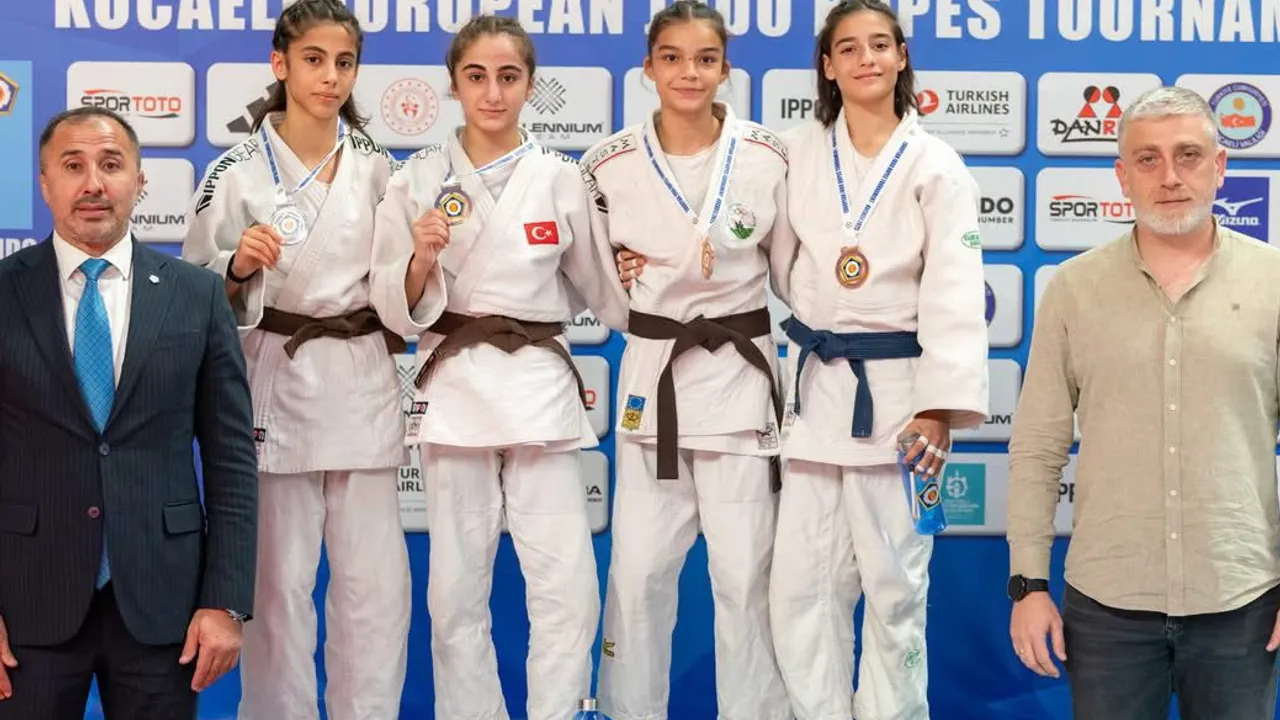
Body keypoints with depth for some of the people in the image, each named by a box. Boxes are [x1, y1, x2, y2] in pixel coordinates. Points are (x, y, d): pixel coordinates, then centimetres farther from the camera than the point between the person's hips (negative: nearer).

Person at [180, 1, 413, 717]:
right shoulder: (237, 171, -3)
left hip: (364, 385, 2)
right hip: (276, 385, -2)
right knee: (278, 580, 3)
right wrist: (240, 267, -20)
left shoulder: (378, 168, 6)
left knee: (375, 582, 4)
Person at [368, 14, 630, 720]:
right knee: (457, 589, 6)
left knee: (568, 587, -4)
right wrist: (423, 258, -16)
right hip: (453, 388, 0)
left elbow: (600, 286, 13)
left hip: (540, 386, 0)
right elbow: (398, 307, 1)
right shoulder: (417, 179, 2)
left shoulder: (561, 179, 4)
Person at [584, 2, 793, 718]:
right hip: (652, 371, 1)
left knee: (745, 574, 3)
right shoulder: (611, 163, -1)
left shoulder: (768, 157, -4)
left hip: (739, 372, -1)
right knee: (638, 570, 6)